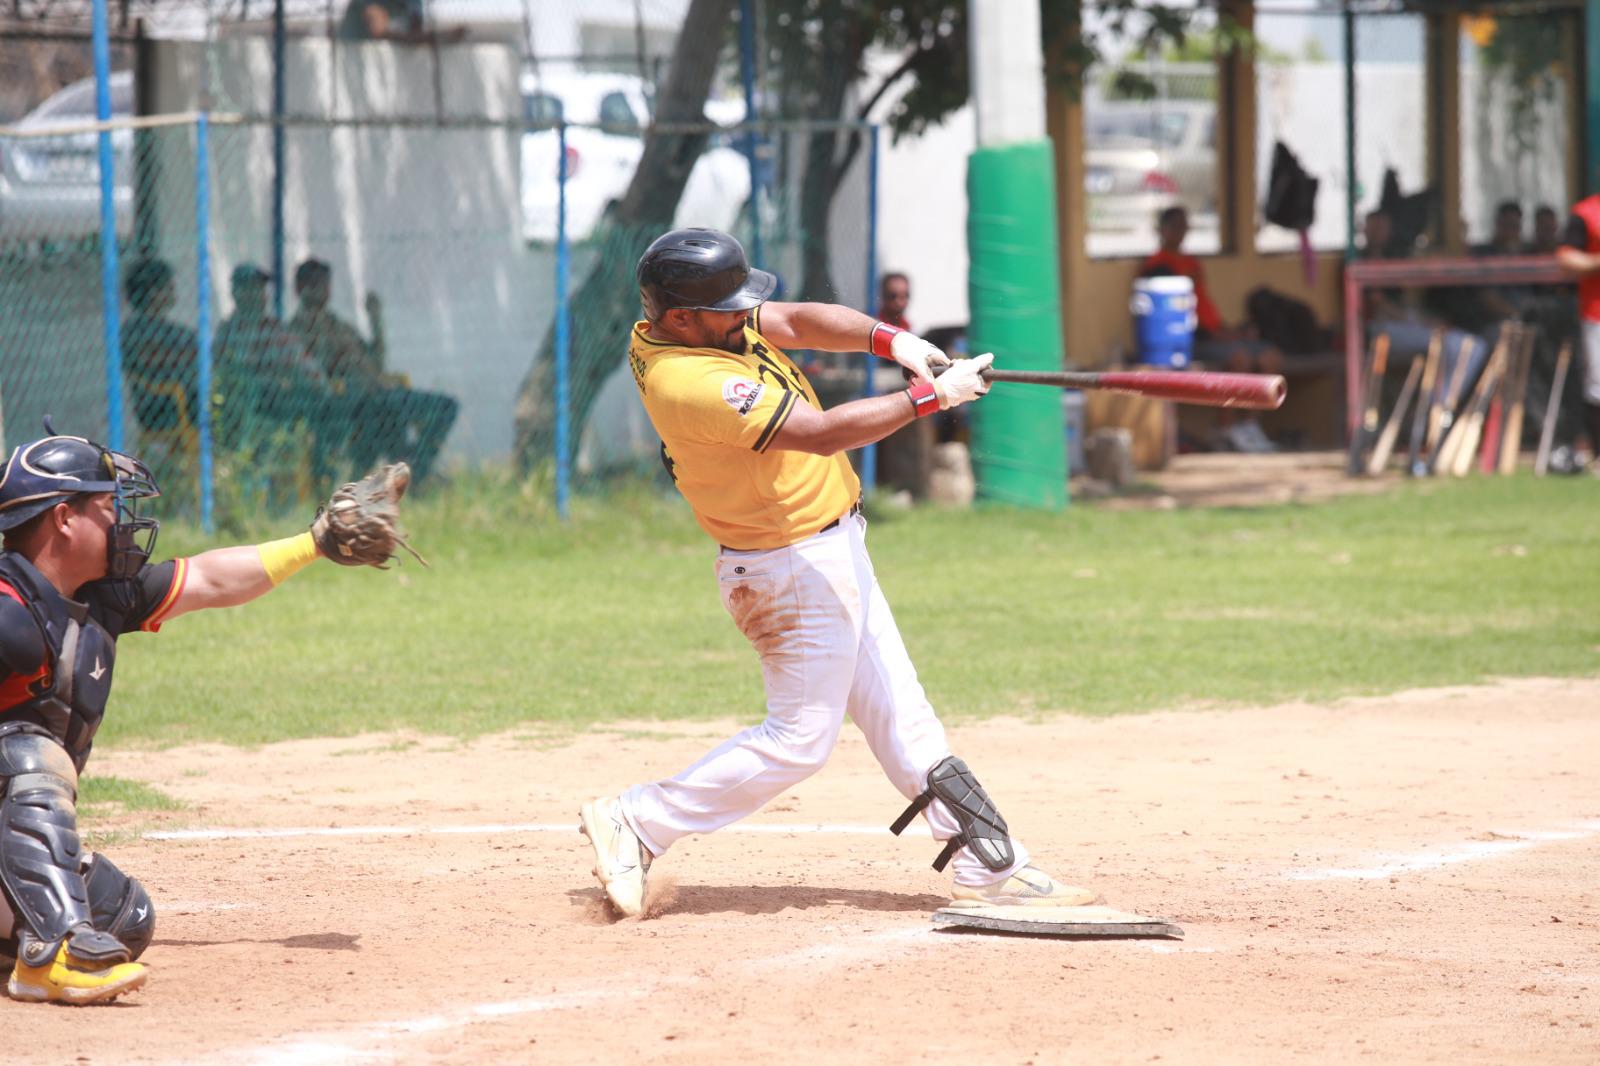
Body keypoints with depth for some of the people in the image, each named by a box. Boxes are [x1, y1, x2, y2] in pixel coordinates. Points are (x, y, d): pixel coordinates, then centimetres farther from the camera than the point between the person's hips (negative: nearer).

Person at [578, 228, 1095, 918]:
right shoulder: (691, 383, -31)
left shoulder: (691, 323, -3)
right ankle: (634, 824, 6)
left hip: (832, 549, 10)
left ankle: (990, 868, 17)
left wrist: (888, 339, -17)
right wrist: (933, 395, -26)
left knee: (897, 711, 12)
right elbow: (823, 432, -32)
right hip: (797, 569, -10)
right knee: (799, 739, -2)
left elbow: (797, 322, 0)